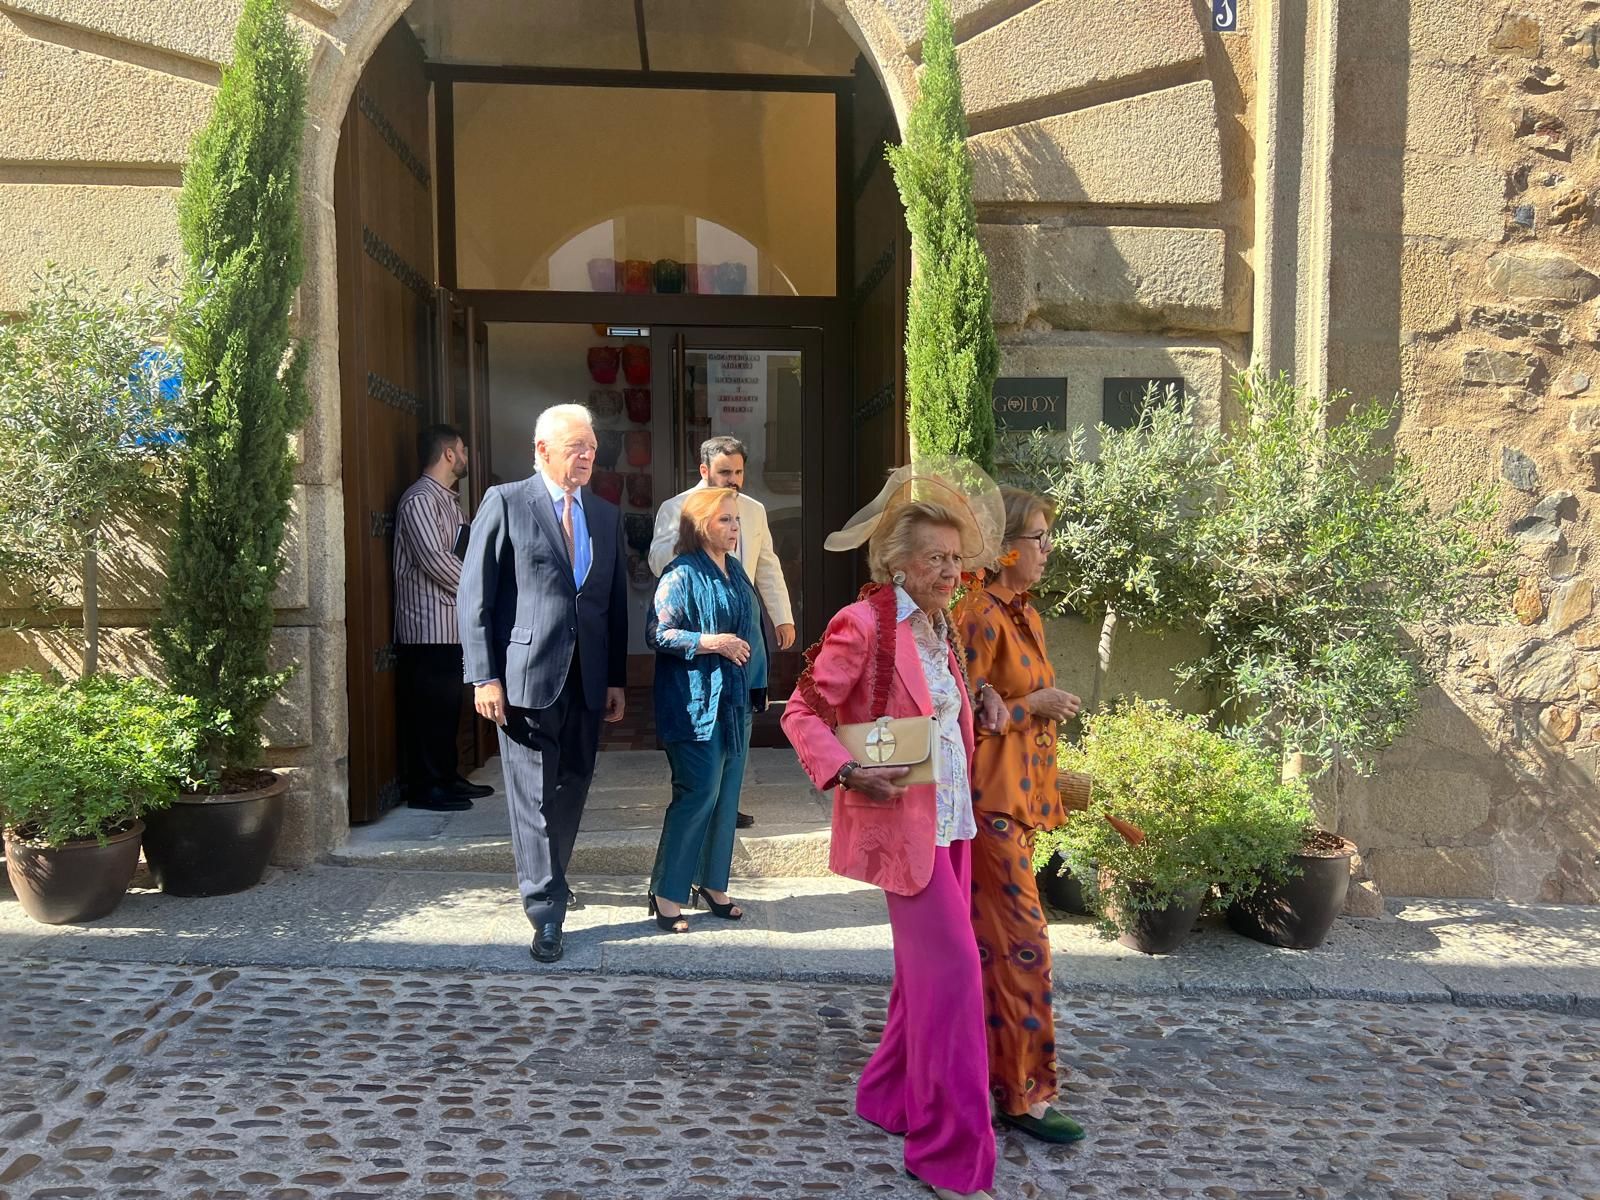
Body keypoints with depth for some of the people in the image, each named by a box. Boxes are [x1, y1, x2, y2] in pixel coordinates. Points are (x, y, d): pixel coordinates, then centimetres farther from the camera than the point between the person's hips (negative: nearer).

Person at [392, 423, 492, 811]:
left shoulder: (448, 499, 18)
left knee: (447, 705, 14)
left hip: (451, 622, 10)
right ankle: (425, 788, 3)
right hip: (428, 624, -10)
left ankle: (447, 778, 23)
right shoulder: (419, 500, -13)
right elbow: (435, 561, -20)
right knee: (429, 707, -4)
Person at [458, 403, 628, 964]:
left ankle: (545, 882, 32)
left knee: (572, 790, 12)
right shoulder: (505, 503, -2)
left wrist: (617, 679, 9)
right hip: (526, 676, -5)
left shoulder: (606, 515, 13)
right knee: (534, 796, 0)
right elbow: (475, 595, -4)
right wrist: (484, 677, -10)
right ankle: (546, 909, 10)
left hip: (586, 681, 5)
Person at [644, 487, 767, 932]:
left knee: (727, 795, 11)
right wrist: (712, 642, -20)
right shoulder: (682, 574, -10)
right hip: (695, 703, -8)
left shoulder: (735, 571, 13)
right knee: (698, 794, -8)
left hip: (735, 700, 8)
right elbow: (656, 633, -15)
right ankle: (666, 892, 5)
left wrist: (756, 683, 15)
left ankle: (713, 883, 24)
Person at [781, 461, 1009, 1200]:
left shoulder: (938, 627, 11)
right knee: (954, 970, -8)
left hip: (951, 819, 9)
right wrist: (848, 773, -25)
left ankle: (892, 1098, 35)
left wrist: (978, 704, 4)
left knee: (926, 968, 17)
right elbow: (802, 712, -13)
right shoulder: (864, 624, -14)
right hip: (903, 823, -8)